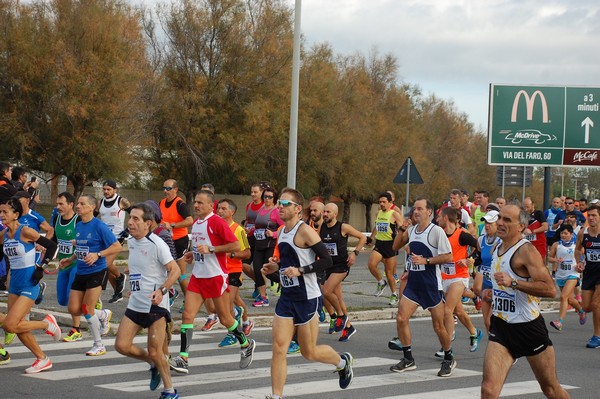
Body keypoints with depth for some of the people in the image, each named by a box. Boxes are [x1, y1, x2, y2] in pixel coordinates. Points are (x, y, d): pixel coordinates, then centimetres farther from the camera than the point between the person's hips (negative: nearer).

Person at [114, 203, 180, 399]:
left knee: (154, 352, -5)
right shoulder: (130, 242, 9)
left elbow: (175, 271, -14)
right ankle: (153, 365, 22)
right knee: (121, 345, -3)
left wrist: (162, 290, -27)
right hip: (135, 305, 7)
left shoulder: (156, 244, -14)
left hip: (155, 304, -7)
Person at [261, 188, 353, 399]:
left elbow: (326, 260, -19)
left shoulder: (304, 231, -15)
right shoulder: (282, 231, 10)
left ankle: (343, 362, 36)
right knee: (279, 348, -4)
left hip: (308, 298, -7)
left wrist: (299, 270, -27)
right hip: (287, 297, 7)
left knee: (309, 353, 7)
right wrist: (276, 266, 8)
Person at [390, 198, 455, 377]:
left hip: (431, 285, -6)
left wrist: (425, 260, -20)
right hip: (413, 283, 6)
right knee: (401, 318, -5)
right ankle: (408, 359, 7)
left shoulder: (436, 231, -11)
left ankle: (449, 359, 23)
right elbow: (395, 247, 19)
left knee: (438, 326, 2)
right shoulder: (411, 230, 10)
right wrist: (402, 229, 5)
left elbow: (448, 256, -14)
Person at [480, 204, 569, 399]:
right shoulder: (497, 249, 11)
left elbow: (550, 289, -25)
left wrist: (513, 283, -30)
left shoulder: (526, 250, -15)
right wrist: (492, 292, 11)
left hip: (529, 328, -6)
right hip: (500, 327, 6)